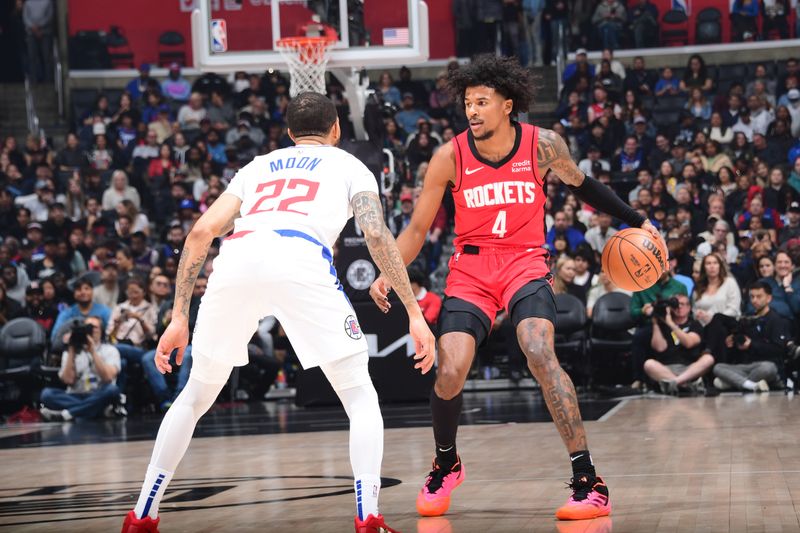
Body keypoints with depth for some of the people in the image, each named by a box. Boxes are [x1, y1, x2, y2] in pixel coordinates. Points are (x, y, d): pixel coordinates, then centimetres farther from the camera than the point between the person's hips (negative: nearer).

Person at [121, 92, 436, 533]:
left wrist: (179, 318, 24)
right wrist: (414, 312, 9)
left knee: (195, 395, 23)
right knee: (360, 397, 11)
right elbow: (376, 235, 9)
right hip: (301, 261, -3)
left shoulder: (259, 166, 35)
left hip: (236, 261, 3)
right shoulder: (349, 166, 28)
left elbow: (201, 232, 22)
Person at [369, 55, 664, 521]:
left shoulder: (544, 145, -7)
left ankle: (589, 482, -23)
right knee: (450, 372, -13)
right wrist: (388, 273, -16)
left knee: (540, 354, -26)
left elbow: (581, 185, 13)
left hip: (525, 263, -1)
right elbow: (417, 229, 0)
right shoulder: (450, 157, -8)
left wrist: (637, 222, 12)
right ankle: (446, 465, 20)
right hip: (471, 269, 1)